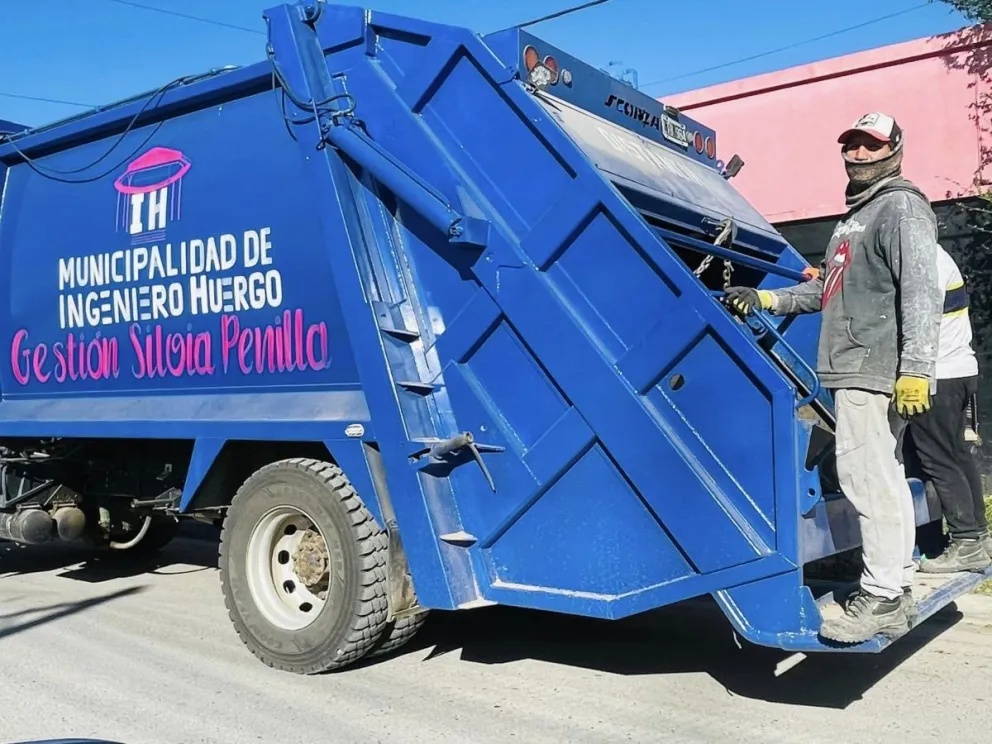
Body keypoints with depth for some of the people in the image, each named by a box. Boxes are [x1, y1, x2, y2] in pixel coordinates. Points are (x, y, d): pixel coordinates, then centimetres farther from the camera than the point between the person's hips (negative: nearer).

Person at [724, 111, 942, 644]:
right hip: (853, 370, 10)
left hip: (874, 371, -10)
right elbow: (829, 289, 28)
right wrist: (767, 299, 22)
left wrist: (916, 367, -26)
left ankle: (880, 597, -4)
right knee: (884, 479, 12)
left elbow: (921, 292, -17)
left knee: (867, 476, -10)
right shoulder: (856, 216, 25)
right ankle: (897, 591, 19)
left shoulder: (902, 208, -5)